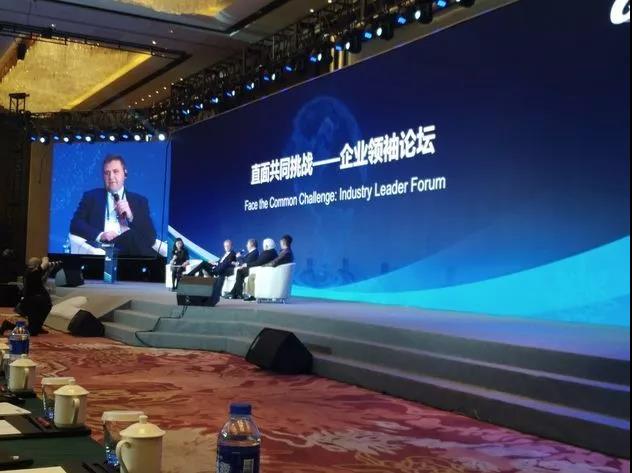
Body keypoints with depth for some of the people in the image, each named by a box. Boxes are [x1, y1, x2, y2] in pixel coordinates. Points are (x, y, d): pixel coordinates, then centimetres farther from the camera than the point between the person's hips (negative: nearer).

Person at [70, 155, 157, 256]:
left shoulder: (139, 201, 18)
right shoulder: (91, 196, 19)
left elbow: (151, 237, 7)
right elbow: (75, 224, 5)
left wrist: (131, 217, -8)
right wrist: (100, 235, -13)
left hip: (130, 250, 2)